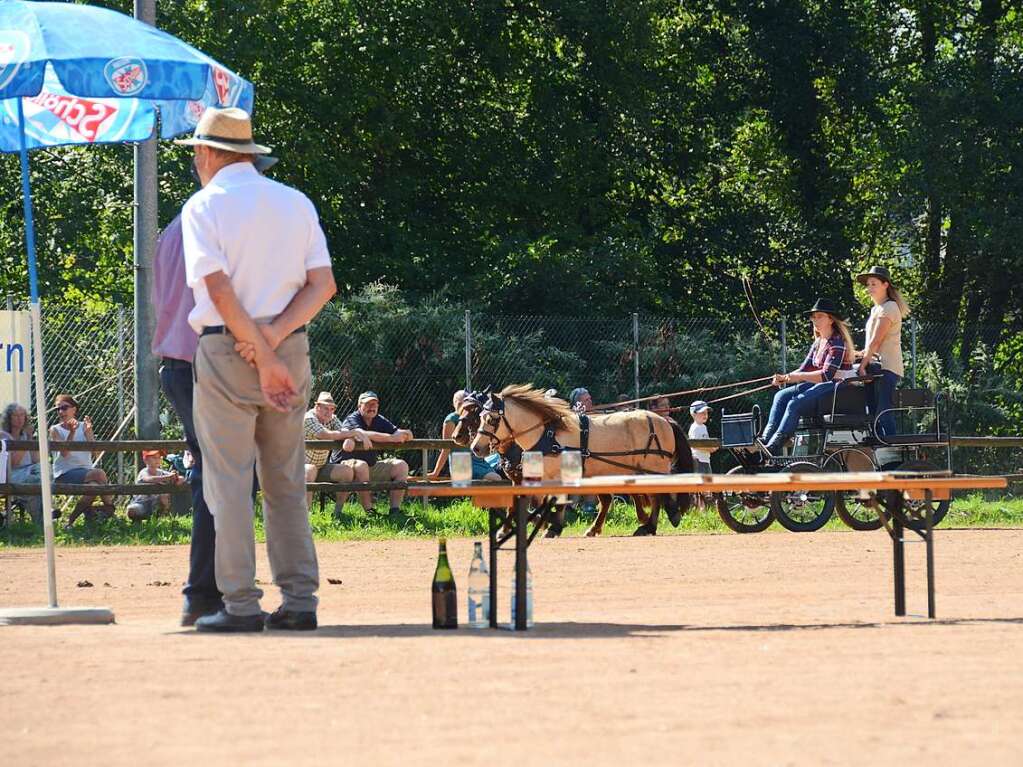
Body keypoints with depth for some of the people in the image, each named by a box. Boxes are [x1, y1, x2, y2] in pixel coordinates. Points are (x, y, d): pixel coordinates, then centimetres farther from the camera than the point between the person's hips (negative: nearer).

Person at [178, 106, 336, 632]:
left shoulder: (204, 205, -3)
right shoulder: (296, 203, 12)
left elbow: (219, 289, -13)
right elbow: (323, 285, 3)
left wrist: (265, 361, -13)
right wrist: (273, 338, -7)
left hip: (226, 348, -5)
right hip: (292, 347, 5)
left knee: (229, 482, -2)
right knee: (287, 482, 10)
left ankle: (241, 604, -6)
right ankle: (299, 600, 6)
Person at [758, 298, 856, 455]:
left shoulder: (837, 342, -12)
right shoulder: (818, 343, 17)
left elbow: (826, 375, -21)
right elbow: (804, 369, 13)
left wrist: (797, 377, -22)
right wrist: (784, 378, -5)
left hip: (836, 386, -9)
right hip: (820, 386, 9)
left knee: (795, 404, -27)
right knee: (781, 396, -6)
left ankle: (774, 447, -33)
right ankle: (766, 439, -19)